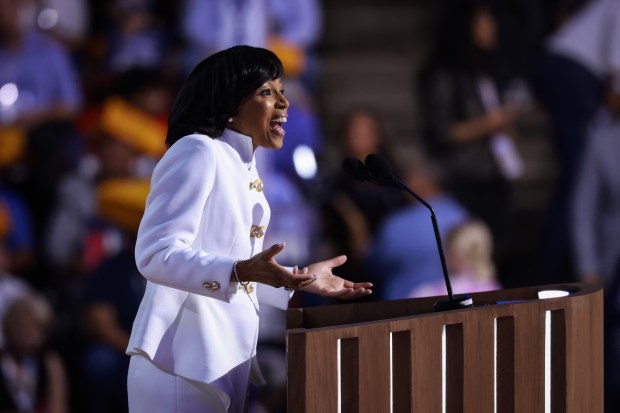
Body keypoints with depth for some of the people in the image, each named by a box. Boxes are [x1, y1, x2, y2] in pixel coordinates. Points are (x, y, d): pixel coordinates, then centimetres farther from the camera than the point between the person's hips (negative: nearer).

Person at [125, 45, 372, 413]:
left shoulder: (243, 169, 17)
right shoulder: (198, 152, -10)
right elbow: (156, 254, -21)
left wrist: (300, 280, 16)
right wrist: (241, 271, -31)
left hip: (226, 366, 9)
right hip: (185, 364, -9)